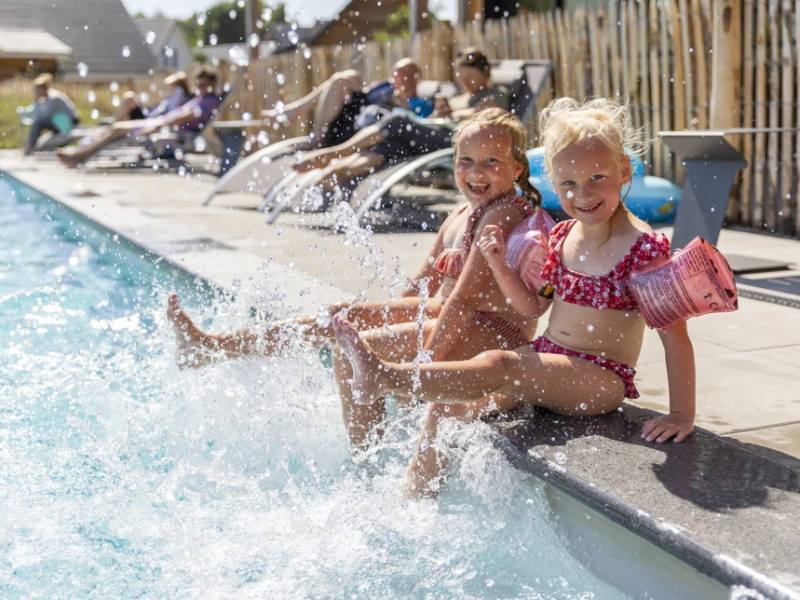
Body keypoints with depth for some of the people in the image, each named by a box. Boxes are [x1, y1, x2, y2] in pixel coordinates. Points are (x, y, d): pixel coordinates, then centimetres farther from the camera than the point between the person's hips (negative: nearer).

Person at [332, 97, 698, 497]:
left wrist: (682, 413, -19)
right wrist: (500, 268, -3)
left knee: (497, 366, -30)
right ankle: (418, 497, 2)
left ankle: (384, 376, -35)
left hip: (602, 379, -7)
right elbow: (534, 305, 15)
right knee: (450, 403, -7)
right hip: (546, 359, 7)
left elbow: (674, 332, -15)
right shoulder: (561, 236, 6)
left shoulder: (643, 246, -15)